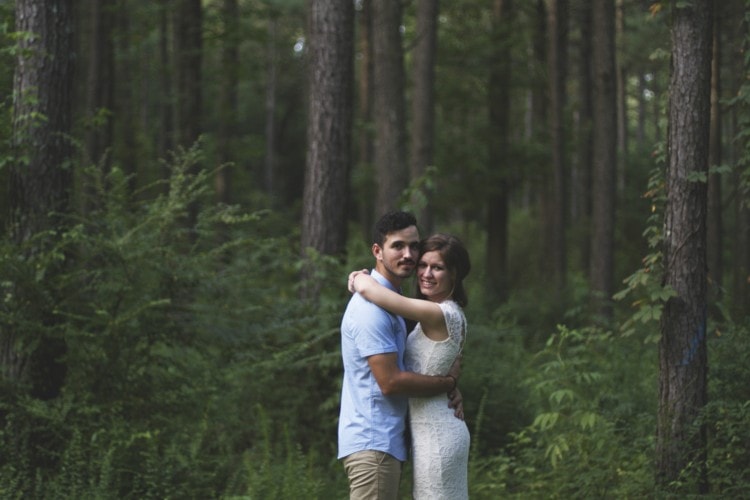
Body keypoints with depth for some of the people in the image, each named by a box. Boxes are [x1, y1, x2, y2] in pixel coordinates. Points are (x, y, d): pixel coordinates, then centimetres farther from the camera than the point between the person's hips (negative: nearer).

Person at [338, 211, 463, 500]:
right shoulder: (372, 306, -16)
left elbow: (401, 370, 21)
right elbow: (390, 382, -20)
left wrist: (448, 389, 2)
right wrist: (448, 381, -6)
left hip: (387, 441, 10)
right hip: (373, 443, -10)